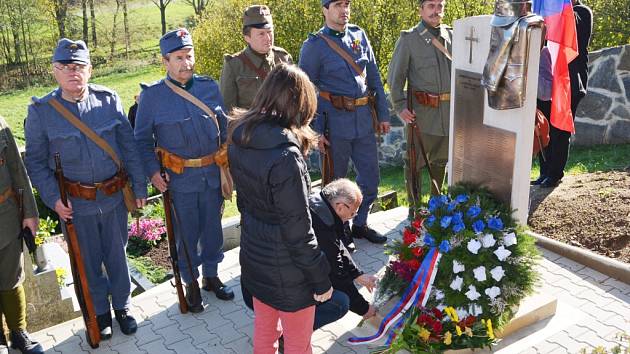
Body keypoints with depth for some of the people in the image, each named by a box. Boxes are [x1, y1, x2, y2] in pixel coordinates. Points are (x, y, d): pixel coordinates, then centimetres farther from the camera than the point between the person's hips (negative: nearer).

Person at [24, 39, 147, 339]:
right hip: (76, 204, -1)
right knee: (89, 262, 14)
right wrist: (53, 199, -11)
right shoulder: (41, 111, -7)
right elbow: (36, 162, -1)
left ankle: (122, 306, 37)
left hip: (115, 197, 1)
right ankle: (100, 312, 35)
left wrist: (139, 187, 1)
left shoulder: (109, 100, -3)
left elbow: (129, 146, 2)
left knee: (117, 255, 16)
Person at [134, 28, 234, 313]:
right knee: (187, 234, 9)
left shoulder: (209, 87, 2)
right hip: (180, 179, -3)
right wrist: (153, 172, -11)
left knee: (213, 228, 16)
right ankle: (191, 284, 29)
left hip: (213, 173, 3)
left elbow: (223, 126, 12)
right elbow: (142, 139, -1)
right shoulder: (152, 96, -8)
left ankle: (211, 275, 37)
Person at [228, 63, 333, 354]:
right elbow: (297, 229, -24)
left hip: (253, 254, 7)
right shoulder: (285, 157, -30)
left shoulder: (239, 139, -5)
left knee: (263, 329, 26)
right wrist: (320, 279, -13)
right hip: (286, 269, -7)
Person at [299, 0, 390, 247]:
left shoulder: (359, 36, 8)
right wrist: (315, 131, -10)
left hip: (364, 121, 5)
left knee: (370, 176, 12)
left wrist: (383, 114, 9)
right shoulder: (314, 45, -7)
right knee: (335, 181, 8)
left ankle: (360, 224, 32)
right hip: (335, 122, -5)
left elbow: (374, 77, 12)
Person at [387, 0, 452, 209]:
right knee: (416, 161, 3)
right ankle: (414, 207, 17)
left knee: (440, 159, 17)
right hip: (422, 111, -5)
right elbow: (395, 76, -5)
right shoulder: (408, 39, -5)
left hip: (449, 110, 5)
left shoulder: (451, 35, 9)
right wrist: (400, 106, -13)